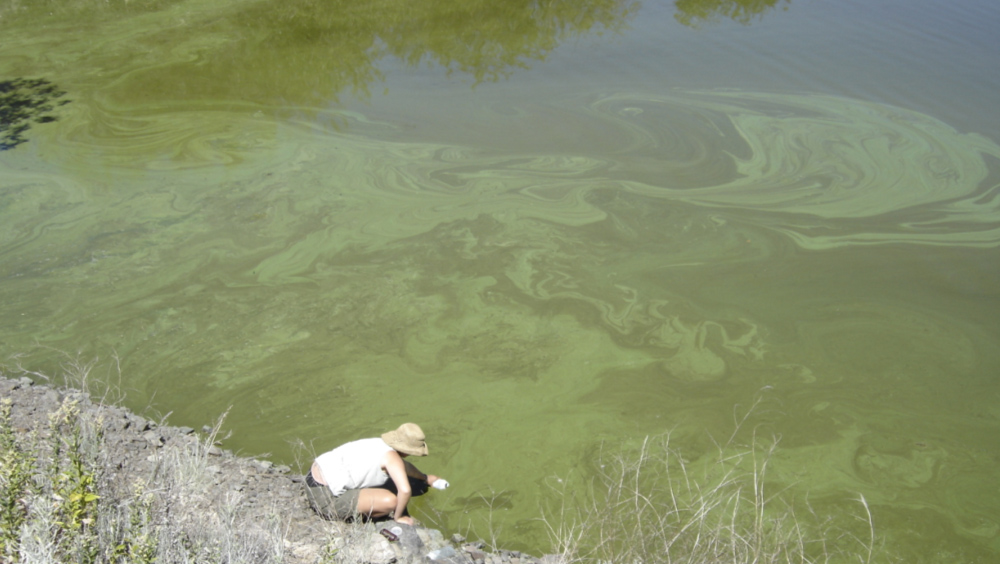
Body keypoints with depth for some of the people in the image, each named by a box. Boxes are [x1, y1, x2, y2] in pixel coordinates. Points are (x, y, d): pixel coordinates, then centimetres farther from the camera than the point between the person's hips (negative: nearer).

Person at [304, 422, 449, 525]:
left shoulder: (381, 443, 9)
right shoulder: (391, 456, -15)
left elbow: (402, 465, 30)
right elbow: (405, 490, -27)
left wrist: (426, 478, 45)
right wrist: (397, 517, -8)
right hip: (325, 497, -10)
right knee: (390, 501, -20)